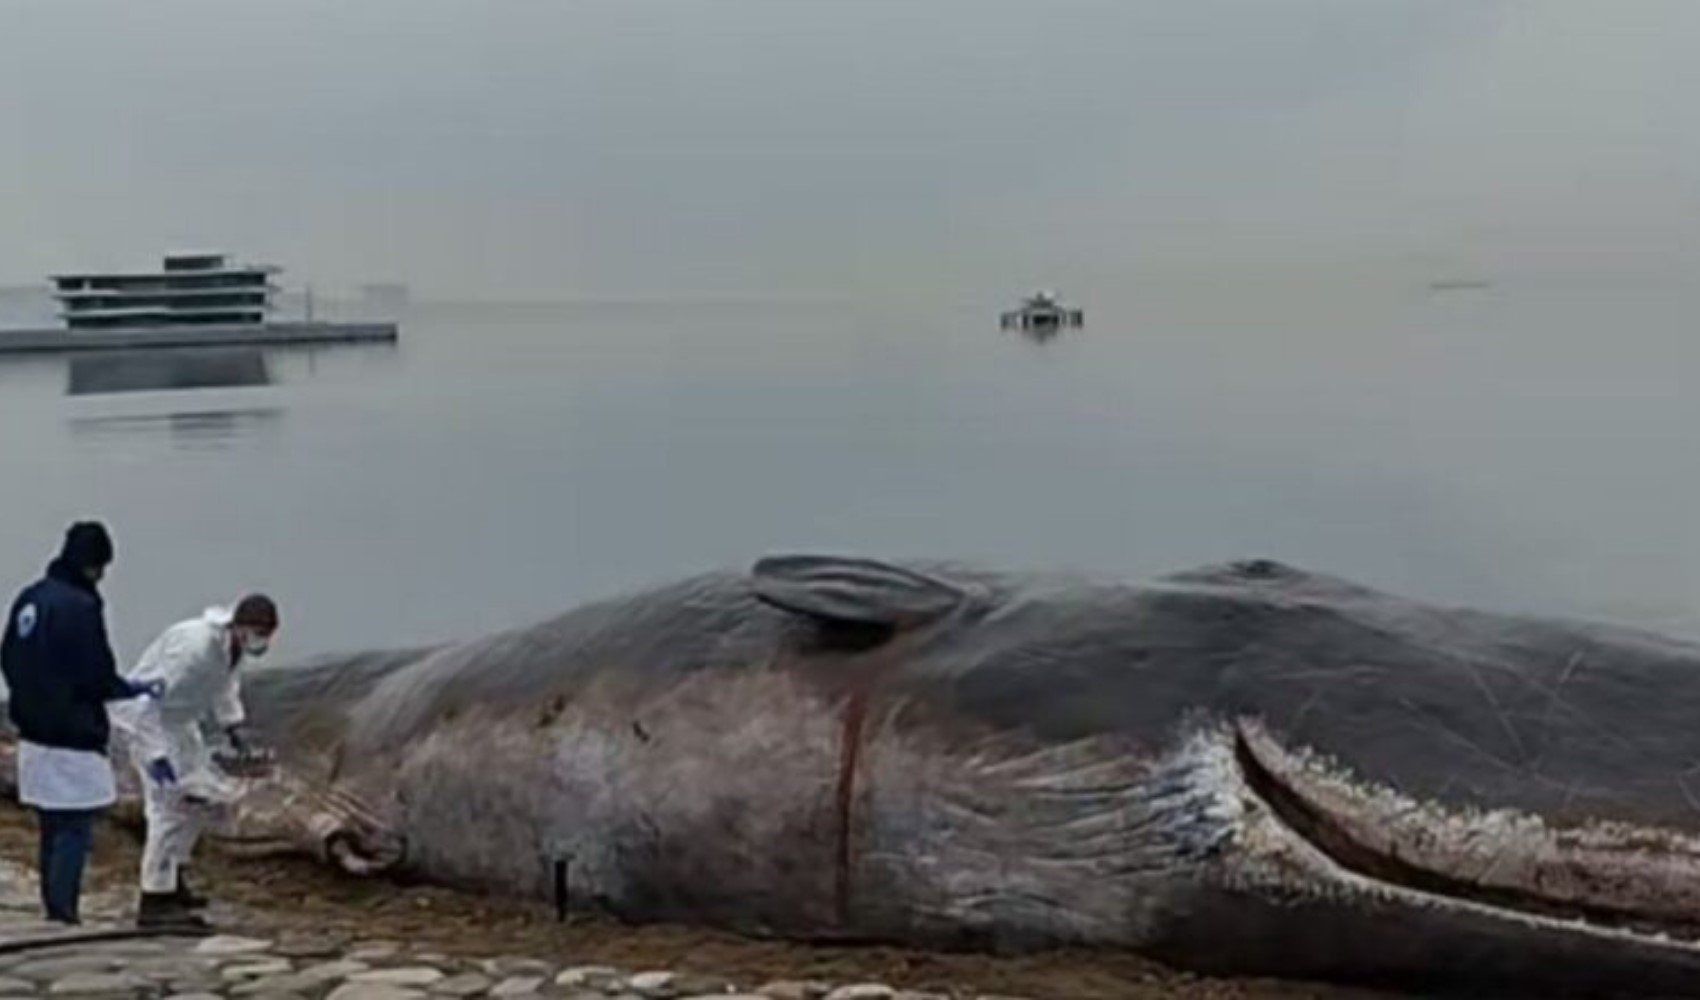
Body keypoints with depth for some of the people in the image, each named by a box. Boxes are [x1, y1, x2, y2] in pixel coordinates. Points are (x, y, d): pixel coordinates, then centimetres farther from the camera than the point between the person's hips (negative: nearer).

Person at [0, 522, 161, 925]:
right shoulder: (81, 606, -18)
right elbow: (97, 677, -19)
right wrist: (135, 689, -3)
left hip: (34, 730, 9)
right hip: (73, 735, -8)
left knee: (51, 824, 15)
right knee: (77, 825, -1)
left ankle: (54, 905, 21)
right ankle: (62, 905, -4)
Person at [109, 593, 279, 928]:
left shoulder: (234, 641, -6)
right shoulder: (195, 647, -34)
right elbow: (151, 698, -34)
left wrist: (232, 725, 9)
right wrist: (157, 754, -35)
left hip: (176, 719, 9)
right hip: (146, 719, -9)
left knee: (206, 794, 14)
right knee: (170, 803, -15)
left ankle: (171, 875, 28)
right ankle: (155, 900, -10)